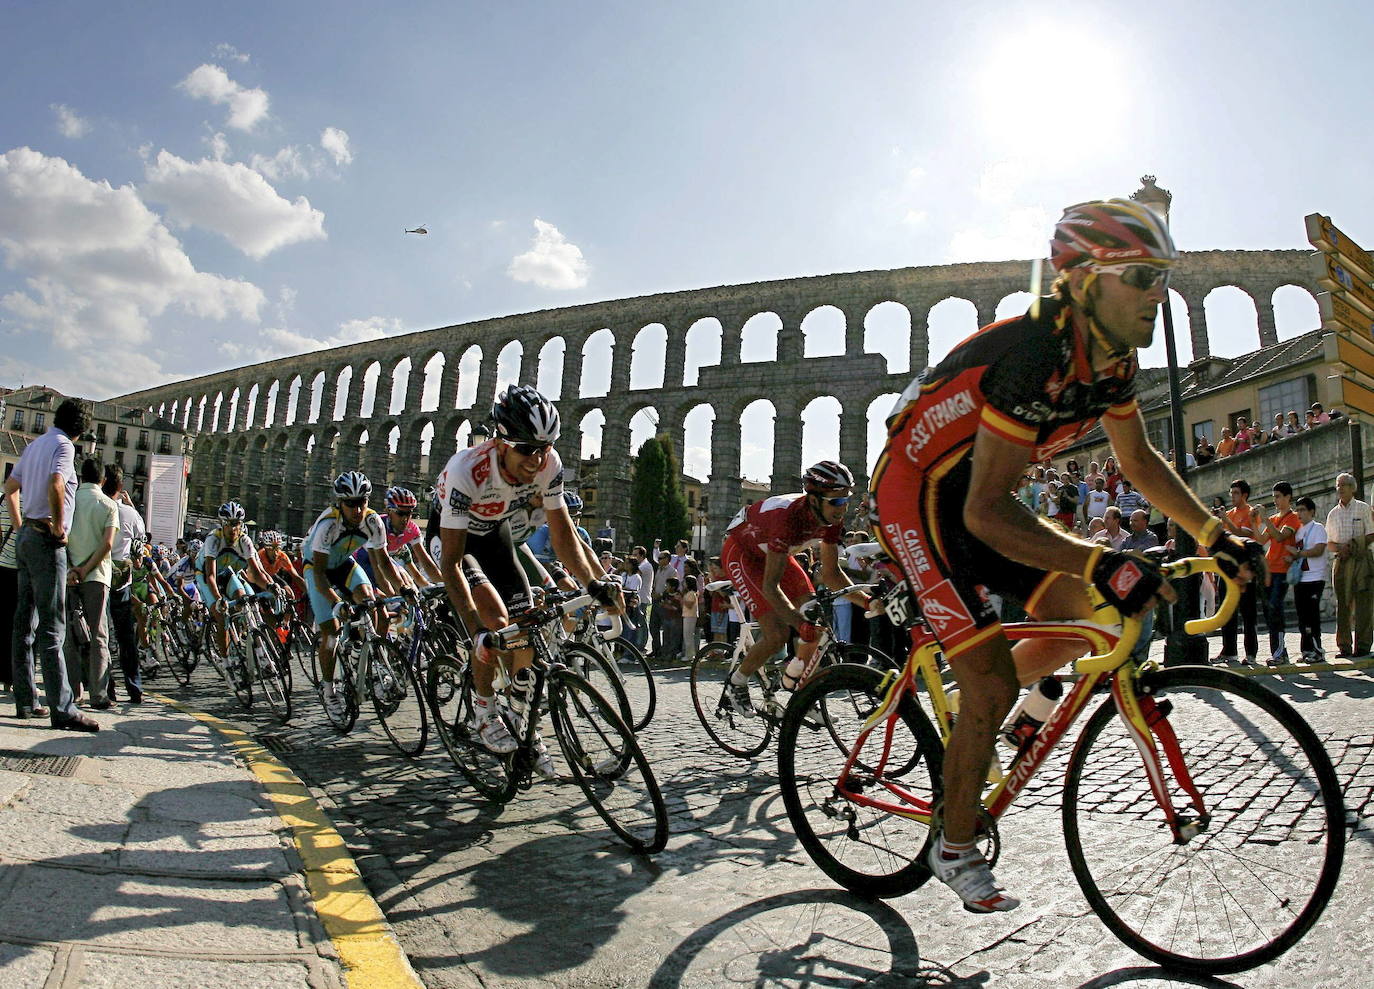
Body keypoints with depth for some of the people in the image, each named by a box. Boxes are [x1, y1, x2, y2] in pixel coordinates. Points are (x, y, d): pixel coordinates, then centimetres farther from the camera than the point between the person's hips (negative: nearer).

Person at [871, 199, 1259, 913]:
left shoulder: (1112, 357, -2)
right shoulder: (1035, 356, -30)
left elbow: (1139, 460, 13)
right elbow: (986, 513, -33)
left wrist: (1213, 533, 6)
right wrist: (1100, 564, -41)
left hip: (974, 499, 8)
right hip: (918, 498, -8)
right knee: (992, 684, -9)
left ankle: (972, 718, 23)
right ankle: (954, 849, 11)